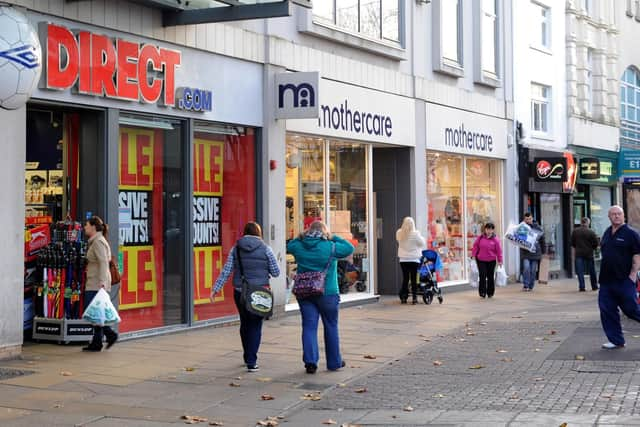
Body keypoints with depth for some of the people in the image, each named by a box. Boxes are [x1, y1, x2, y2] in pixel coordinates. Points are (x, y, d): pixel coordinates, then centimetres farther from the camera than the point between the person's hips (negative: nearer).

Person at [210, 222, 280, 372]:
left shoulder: (236, 248, 2)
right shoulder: (265, 249, -4)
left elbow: (226, 271, -2)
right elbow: (276, 272, -1)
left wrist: (216, 288, 0)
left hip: (240, 292, 3)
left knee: (245, 324, 18)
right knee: (255, 326, 2)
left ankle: (248, 358, 31)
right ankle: (251, 362, -3)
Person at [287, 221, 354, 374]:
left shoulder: (299, 246, -1)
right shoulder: (331, 247, -10)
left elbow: (289, 246, 21)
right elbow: (350, 248, 3)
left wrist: (301, 236, 10)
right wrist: (333, 238, 5)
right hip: (328, 293, -2)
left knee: (309, 326, 3)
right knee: (331, 327, 11)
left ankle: (310, 360, -9)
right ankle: (334, 362, 20)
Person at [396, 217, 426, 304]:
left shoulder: (399, 233, -5)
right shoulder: (415, 234, -14)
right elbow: (423, 243, -3)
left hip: (403, 259, 3)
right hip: (414, 259, -3)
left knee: (405, 278, 9)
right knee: (414, 279, 3)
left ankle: (403, 298, 8)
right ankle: (414, 298, 4)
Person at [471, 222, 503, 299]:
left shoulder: (495, 239, -6)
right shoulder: (480, 237, -1)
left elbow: (499, 251, -5)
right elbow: (475, 246, 7)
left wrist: (500, 261, -5)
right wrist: (474, 255, 2)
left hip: (491, 261, 0)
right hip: (481, 260, 0)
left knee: (490, 276, 8)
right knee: (482, 276, -4)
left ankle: (490, 292, 21)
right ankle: (482, 292, 1)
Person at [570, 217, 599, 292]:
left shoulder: (575, 231, 1)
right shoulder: (591, 232, -7)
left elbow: (572, 243, 9)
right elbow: (596, 243, -5)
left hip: (578, 253, 1)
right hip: (589, 253, -1)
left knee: (580, 271, 2)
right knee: (592, 271, 11)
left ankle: (582, 287, -5)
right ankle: (594, 286, 19)